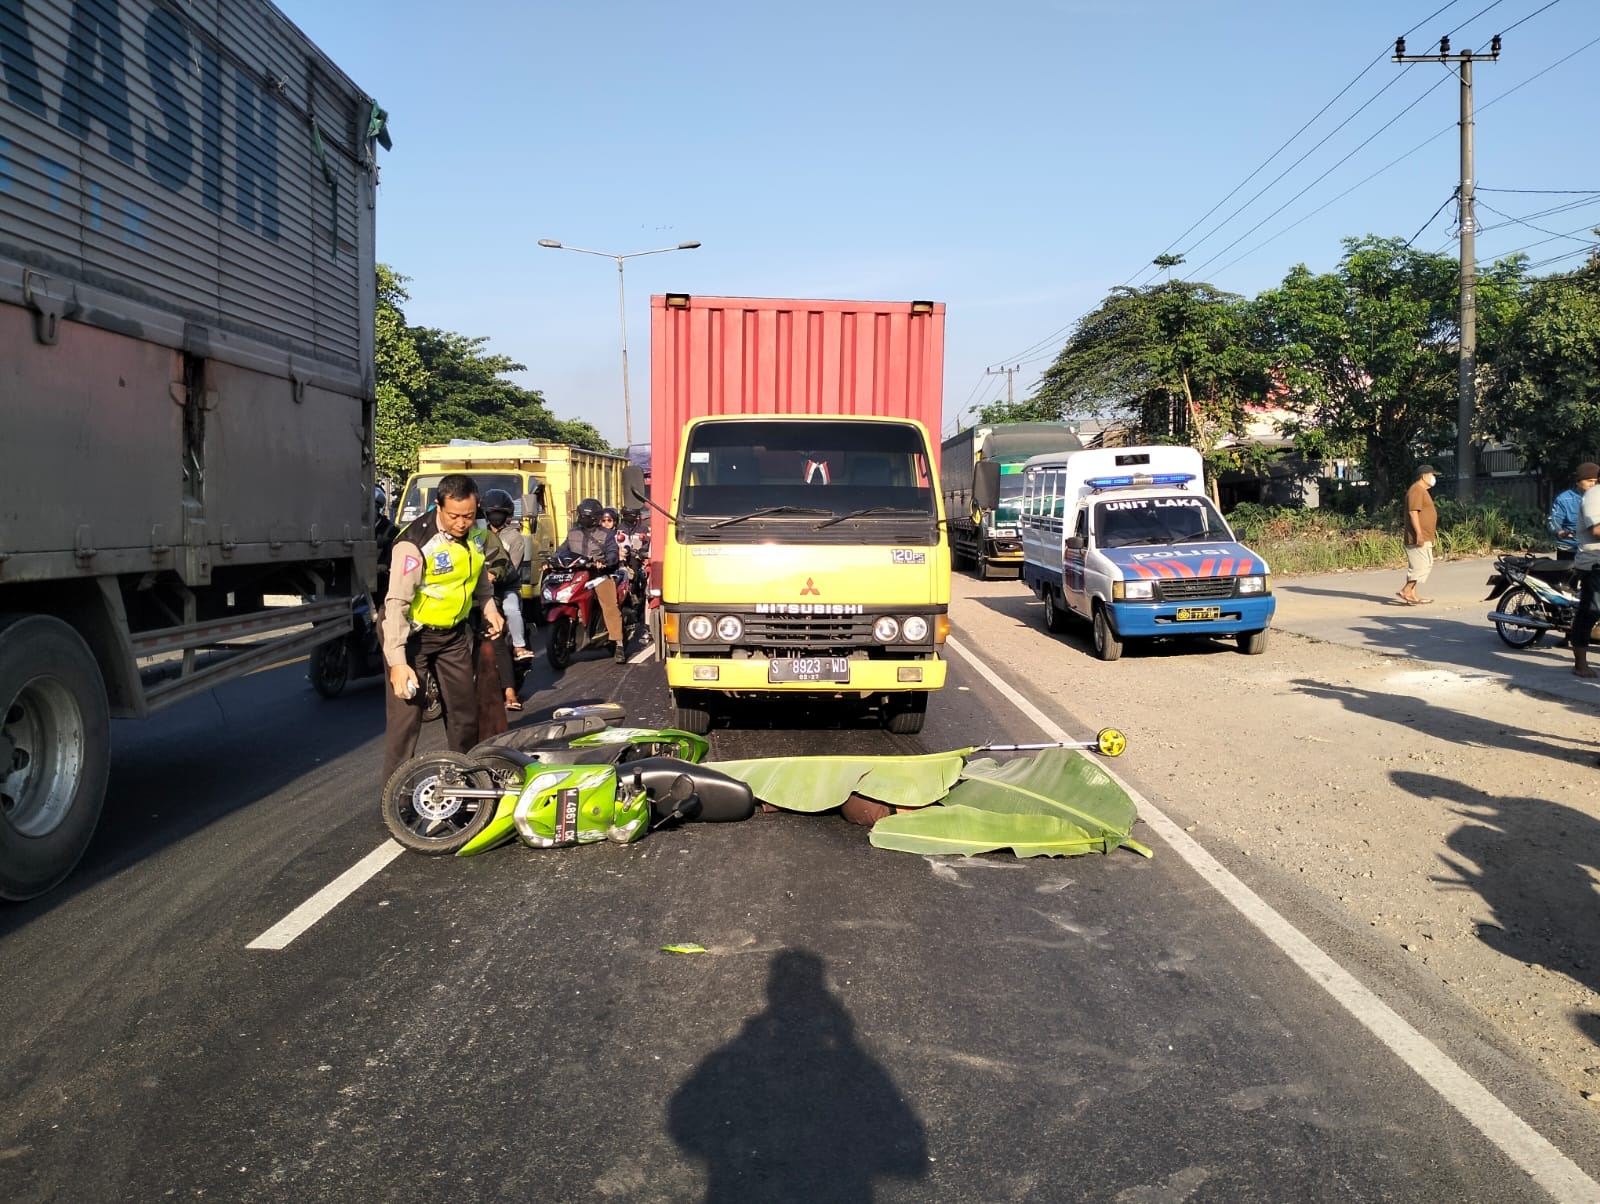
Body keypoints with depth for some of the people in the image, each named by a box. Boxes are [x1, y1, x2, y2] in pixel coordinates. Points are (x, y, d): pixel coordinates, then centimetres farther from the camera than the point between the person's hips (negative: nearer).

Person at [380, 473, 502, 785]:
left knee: (466, 710, 13)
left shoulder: (477, 535, -4)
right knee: (405, 715, -10)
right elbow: (396, 603, -27)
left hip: (454, 632, 7)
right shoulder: (415, 542, -26)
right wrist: (397, 660, -32)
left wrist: (489, 607, 2)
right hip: (413, 633, -6)